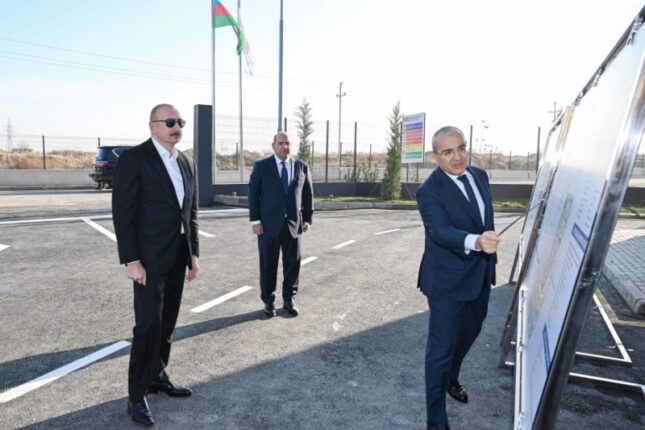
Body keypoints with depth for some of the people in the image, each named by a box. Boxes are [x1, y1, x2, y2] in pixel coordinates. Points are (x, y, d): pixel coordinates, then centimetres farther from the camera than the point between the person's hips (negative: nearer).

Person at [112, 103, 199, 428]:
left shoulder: (187, 163, 10)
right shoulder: (133, 158, -10)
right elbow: (123, 212, -14)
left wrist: (193, 253, 10)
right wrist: (131, 260, -17)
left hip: (177, 256, 6)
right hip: (149, 257, -6)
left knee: (167, 322, 13)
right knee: (148, 325, -5)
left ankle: (156, 377, 29)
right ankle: (136, 396, 10)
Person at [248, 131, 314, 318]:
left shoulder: (302, 166, 7)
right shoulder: (261, 166, 0)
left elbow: (308, 194, 10)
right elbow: (253, 194, -2)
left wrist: (307, 218, 4)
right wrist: (255, 220, -8)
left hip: (293, 224, 2)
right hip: (269, 224, -2)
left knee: (292, 264, 7)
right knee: (268, 265, 5)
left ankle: (289, 299, 21)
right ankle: (268, 301, 19)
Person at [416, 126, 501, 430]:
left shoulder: (479, 176, 2)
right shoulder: (429, 191, -22)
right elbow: (441, 231, -35)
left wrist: (489, 248, 15)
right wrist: (476, 242, -53)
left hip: (480, 274, 8)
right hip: (448, 280, -8)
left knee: (469, 332, 27)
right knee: (441, 347, 2)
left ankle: (451, 379, 54)